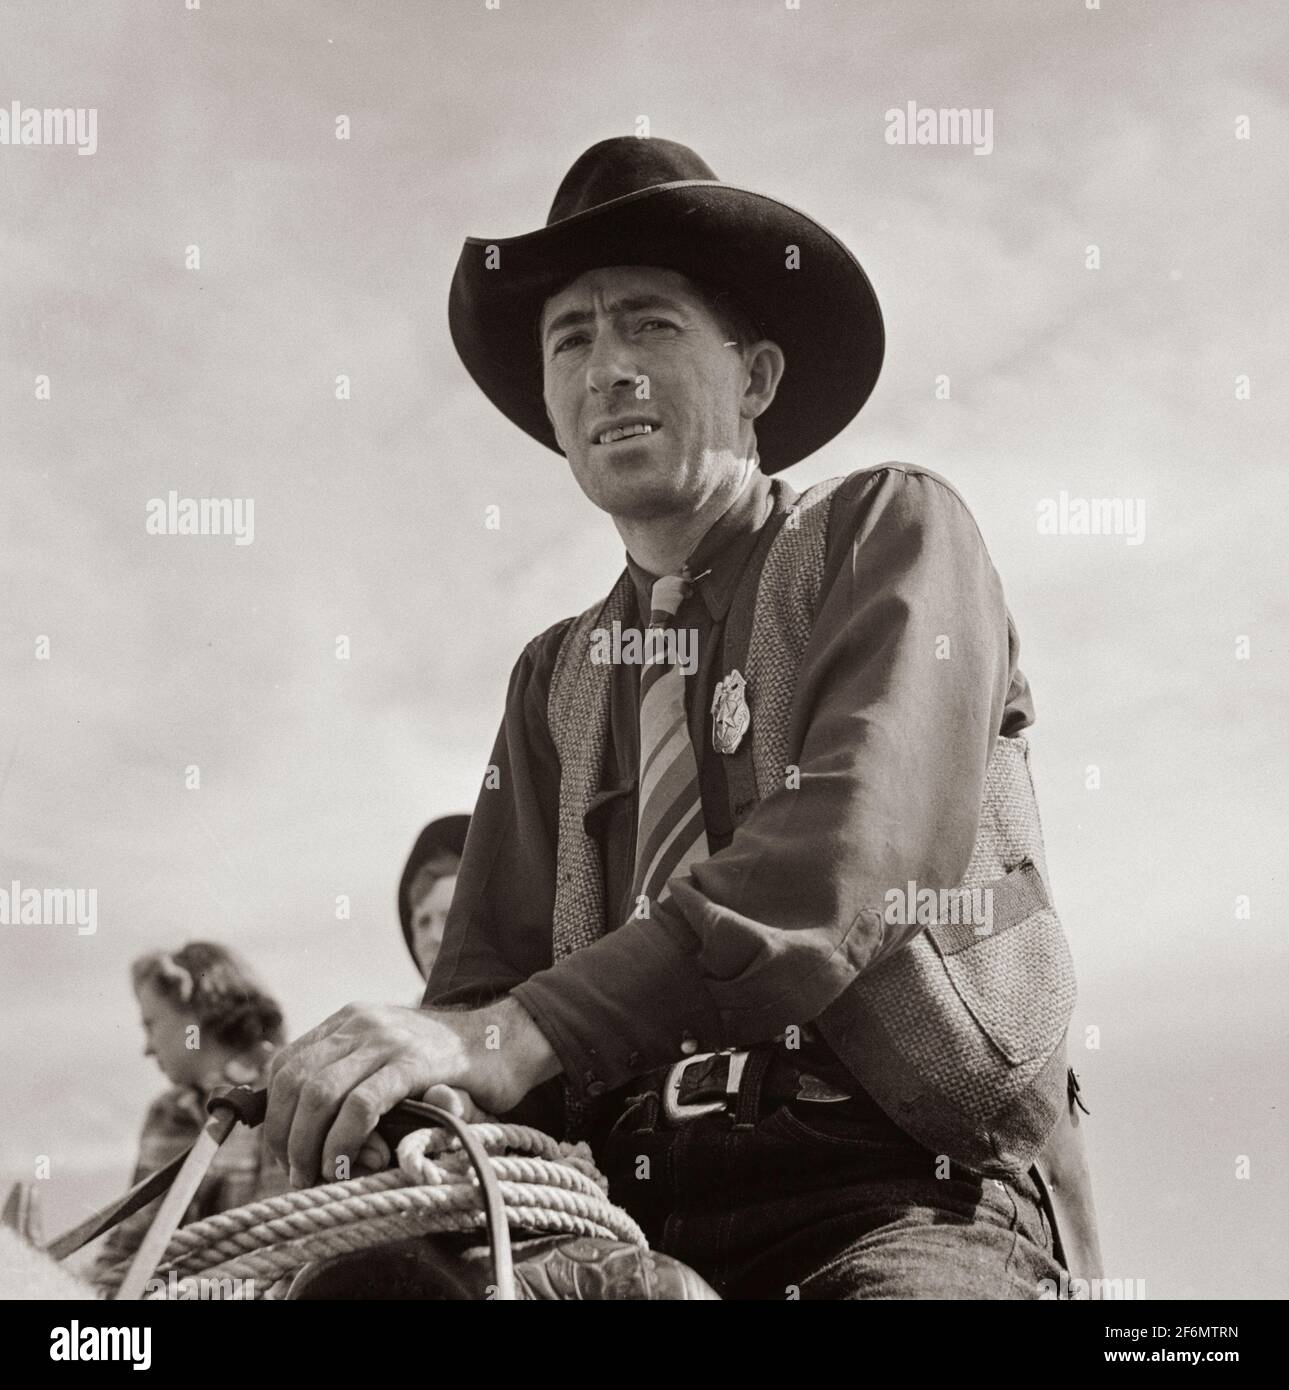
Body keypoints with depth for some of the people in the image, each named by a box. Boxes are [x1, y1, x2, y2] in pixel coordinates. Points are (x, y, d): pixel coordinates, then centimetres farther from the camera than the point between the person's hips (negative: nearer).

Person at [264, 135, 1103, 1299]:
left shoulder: (892, 533, 6)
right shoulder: (557, 680, 21)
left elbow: (853, 855, -12)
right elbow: (490, 973, 12)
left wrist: (524, 1035, -23)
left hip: (911, 1203, -4)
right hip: (643, 1214, 5)